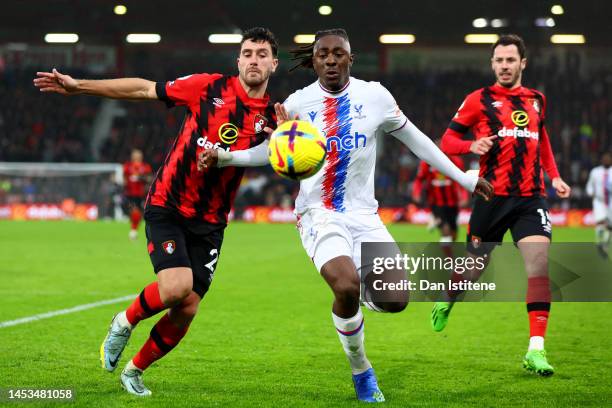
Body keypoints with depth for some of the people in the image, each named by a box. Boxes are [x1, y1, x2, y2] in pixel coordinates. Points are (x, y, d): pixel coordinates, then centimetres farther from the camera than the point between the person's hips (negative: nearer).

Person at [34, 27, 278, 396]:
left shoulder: (272, 117, -1)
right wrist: (78, 86, 0)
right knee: (176, 286, -25)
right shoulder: (210, 87, -6)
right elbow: (144, 89, 0)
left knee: (186, 310, 1)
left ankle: (135, 370, 26)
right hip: (168, 206, -3)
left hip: (210, 223, 3)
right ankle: (126, 322, 8)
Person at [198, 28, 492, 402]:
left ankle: (359, 291, 25)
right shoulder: (298, 103, -1)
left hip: (363, 214, 2)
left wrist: (465, 178, 14)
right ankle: (361, 372, -3)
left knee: (396, 300, -14)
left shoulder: (375, 96, 1)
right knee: (347, 287, -29)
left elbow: (416, 141, 11)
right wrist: (224, 156, -4)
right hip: (318, 214, -2)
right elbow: (270, 151, 11)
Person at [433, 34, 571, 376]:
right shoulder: (479, 100, 0)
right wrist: (472, 145, -19)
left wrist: (554, 176, 18)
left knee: (539, 263, -16)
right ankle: (447, 301, 45)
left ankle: (536, 349, -17)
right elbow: (447, 141, 1)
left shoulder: (536, 100, 13)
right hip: (493, 196, -2)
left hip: (531, 197, 2)